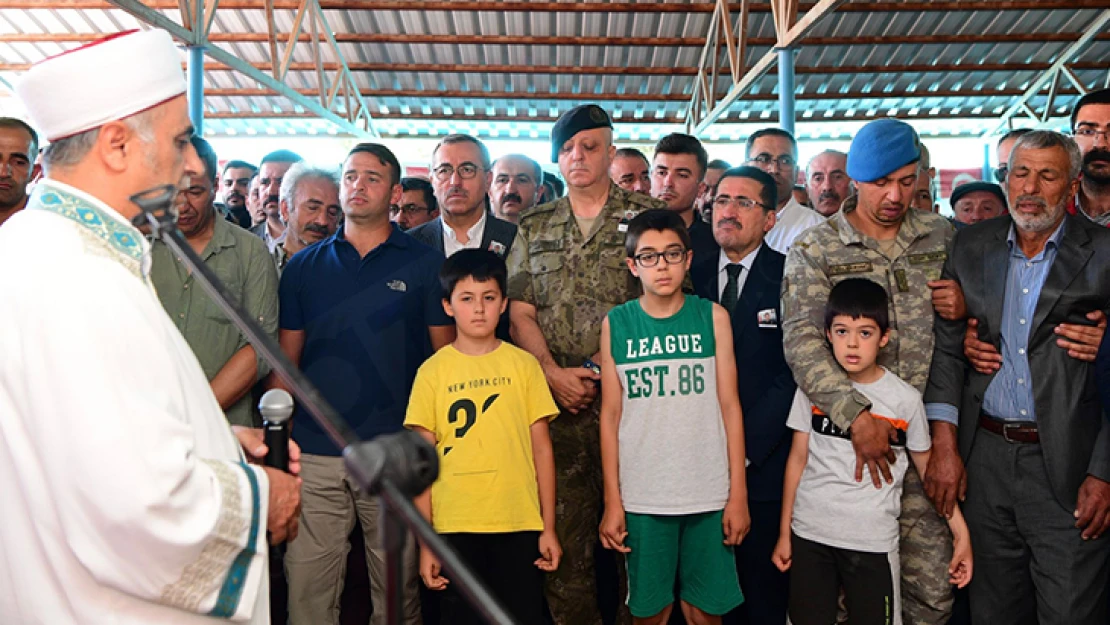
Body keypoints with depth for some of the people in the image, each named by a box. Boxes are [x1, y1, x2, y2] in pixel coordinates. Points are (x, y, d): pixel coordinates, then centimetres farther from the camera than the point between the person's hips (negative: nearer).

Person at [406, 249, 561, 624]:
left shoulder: (523, 364, 1)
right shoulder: (432, 372, 0)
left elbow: (541, 449, 4)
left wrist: (548, 527, 3)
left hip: (520, 525, 0)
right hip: (455, 528, 0)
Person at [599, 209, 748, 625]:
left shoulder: (713, 317, 1)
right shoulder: (616, 324, 1)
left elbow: (729, 406, 2)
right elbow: (610, 415, 2)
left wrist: (738, 494, 0)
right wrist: (612, 501, 1)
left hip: (709, 494, 0)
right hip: (642, 497, 0)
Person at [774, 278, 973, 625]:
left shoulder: (905, 398, -5)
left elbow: (928, 467, 6)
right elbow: (798, 458, 4)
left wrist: (961, 531, 0)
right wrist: (784, 533, 7)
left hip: (873, 542, -1)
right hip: (809, 534, 1)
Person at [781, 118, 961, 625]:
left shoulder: (942, 236, 8)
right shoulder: (814, 250, -3)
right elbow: (802, 343, -16)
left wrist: (965, 307, -5)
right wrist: (856, 414, -27)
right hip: (846, 435, -2)